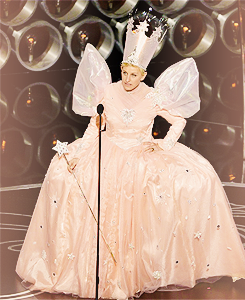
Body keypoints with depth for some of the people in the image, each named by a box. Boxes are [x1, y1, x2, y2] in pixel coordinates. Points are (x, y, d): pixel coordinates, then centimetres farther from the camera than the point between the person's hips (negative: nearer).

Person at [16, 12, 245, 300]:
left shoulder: (153, 97, -5)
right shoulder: (106, 92, -4)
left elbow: (179, 121, 5)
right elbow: (94, 129, -1)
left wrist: (163, 145, -9)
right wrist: (77, 153, -13)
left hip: (144, 154, -1)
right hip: (109, 153, 1)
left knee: (198, 176, -19)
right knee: (63, 170, -18)